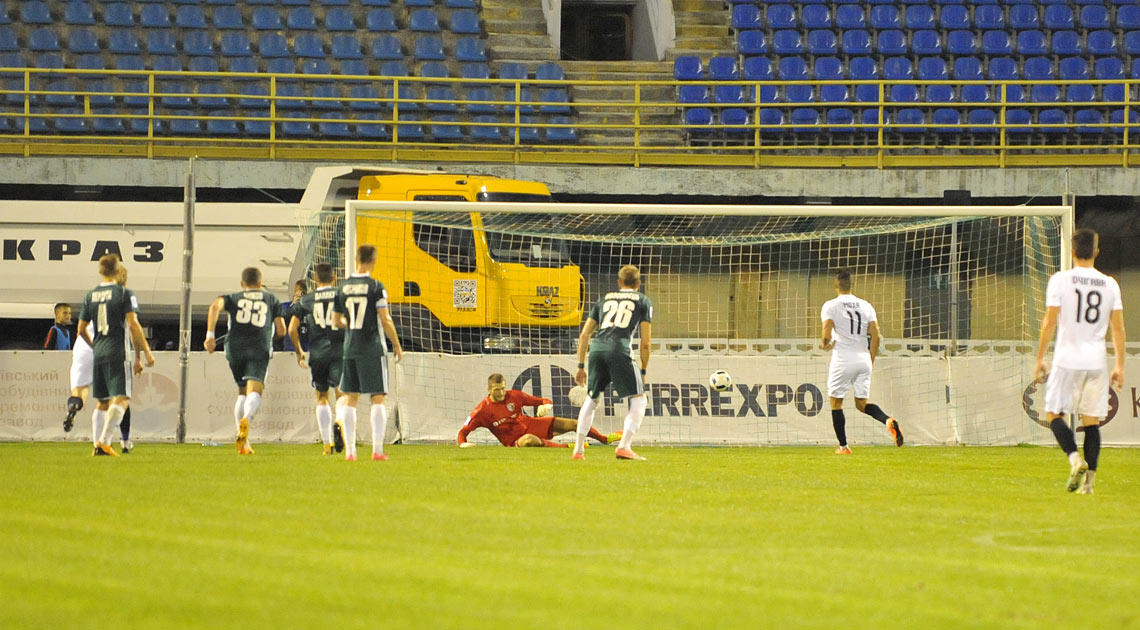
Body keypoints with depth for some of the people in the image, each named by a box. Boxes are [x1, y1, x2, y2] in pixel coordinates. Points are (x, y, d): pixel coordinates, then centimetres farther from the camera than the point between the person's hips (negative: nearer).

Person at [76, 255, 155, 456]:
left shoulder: (90, 296, 10)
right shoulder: (124, 293, -5)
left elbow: (82, 329, 13)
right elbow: (133, 324, -12)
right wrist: (146, 351, -8)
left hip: (98, 355, 5)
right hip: (118, 354, -5)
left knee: (103, 402, 13)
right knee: (121, 400, -7)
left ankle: (98, 446, 10)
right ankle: (104, 440, -22)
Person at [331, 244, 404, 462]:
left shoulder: (344, 287, 4)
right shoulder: (375, 287, -10)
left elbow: (336, 321, 10)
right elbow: (385, 320, -11)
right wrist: (397, 345, 0)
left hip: (350, 348, 4)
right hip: (373, 349, -4)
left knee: (350, 399, 10)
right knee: (378, 399, 0)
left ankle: (350, 450, 6)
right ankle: (377, 449, -6)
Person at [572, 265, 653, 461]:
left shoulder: (605, 298, 27)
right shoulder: (643, 301, 17)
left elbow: (584, 335, 21)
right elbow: (645, 343, 9)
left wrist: (581, 366, 25)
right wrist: (643, 371, 18)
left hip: (596, 349, 4)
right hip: (619, 350, -4)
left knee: (591, 399, 21)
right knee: (638, 400, 5)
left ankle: (578, 449, 18)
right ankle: (624, 446, -11)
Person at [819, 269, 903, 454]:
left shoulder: (830, 306, -4)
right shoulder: (866, 306, 9)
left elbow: (827, 335, -12)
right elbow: (876, 336, 4)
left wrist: (825, 344, 11)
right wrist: (870, 360, 14)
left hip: (842, 360, -4)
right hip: (863, 359, 4)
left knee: (836, 403, 9)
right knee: (862, 403, 10)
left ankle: (843, 446, 7)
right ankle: (888, 420, -18)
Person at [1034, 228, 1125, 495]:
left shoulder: (1060, 280, -5)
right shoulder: (1110, 285, 5)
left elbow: (1050, 322, -6)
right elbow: (1118, 328, 6)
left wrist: (1040, 358, 1)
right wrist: (1119, 366, 12)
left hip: (1067, 359, -3)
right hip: (1096, 361, 3)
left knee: (1054, 413, 6)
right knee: (1092, 421, 7)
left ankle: (1075, 459, -17)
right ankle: (1089, 479, 2)